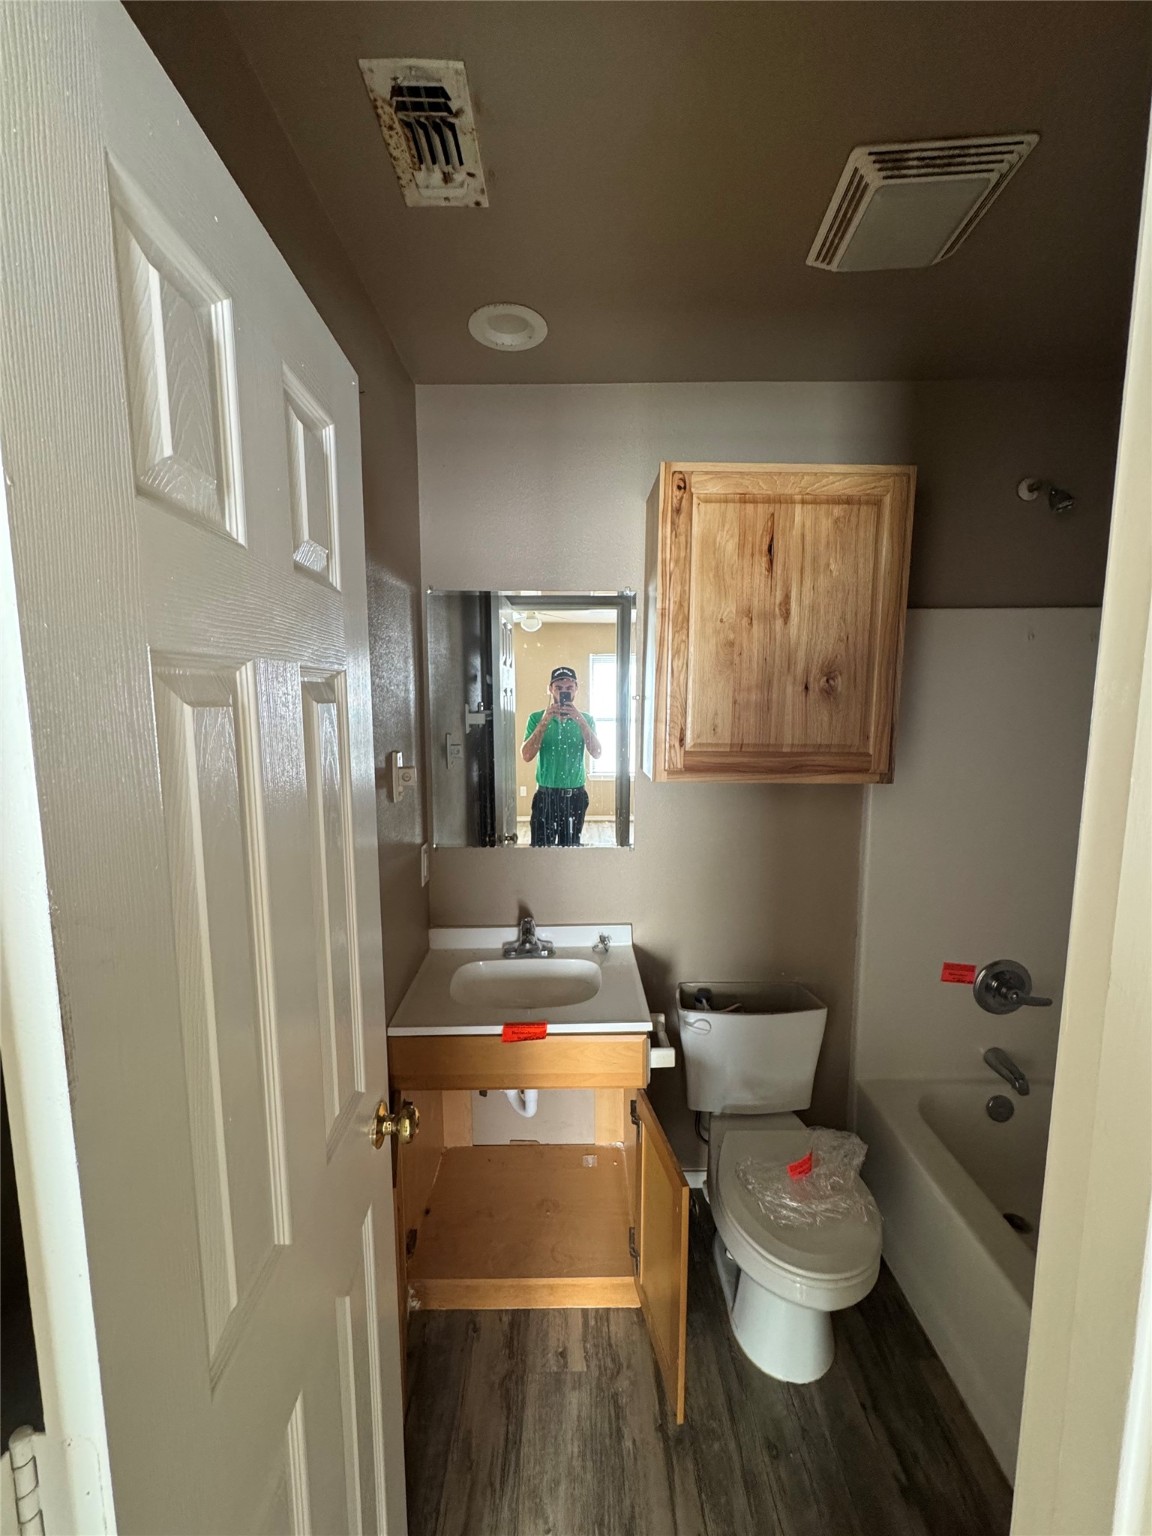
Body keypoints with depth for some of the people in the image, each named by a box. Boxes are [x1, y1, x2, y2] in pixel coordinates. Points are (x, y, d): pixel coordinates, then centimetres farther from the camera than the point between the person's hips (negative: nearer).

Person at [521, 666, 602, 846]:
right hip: (545, 795, -1)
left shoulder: (586, 719, 2)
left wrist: (580, 720, -20)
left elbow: (596, 753, -12)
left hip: (575, 796, 2)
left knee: (571, 846, 11)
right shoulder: (537, 717, -2)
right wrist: (544, 721, -20)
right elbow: (526, 756, -13)